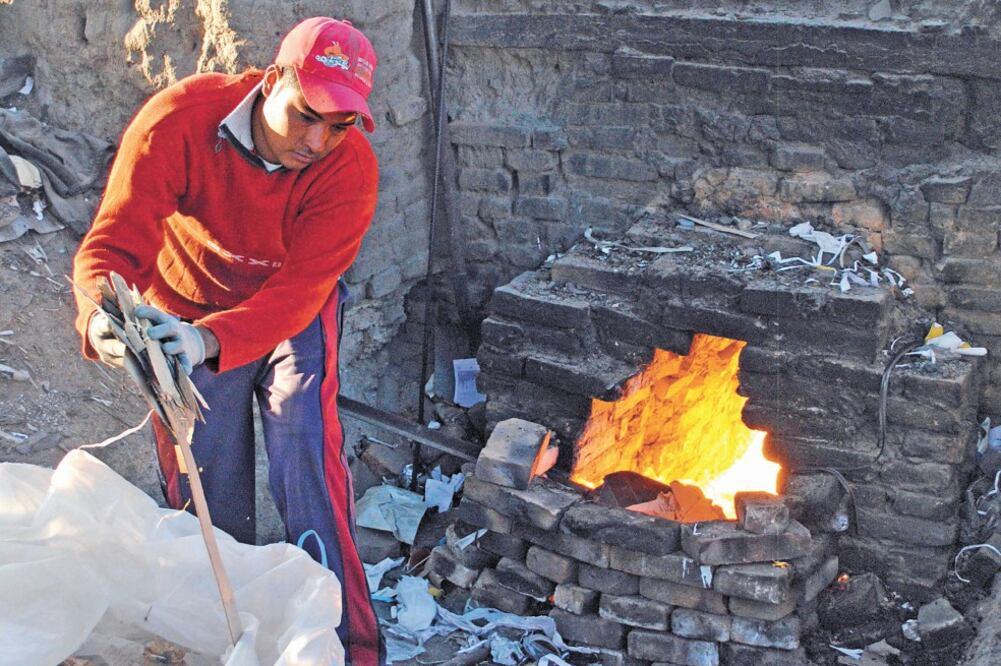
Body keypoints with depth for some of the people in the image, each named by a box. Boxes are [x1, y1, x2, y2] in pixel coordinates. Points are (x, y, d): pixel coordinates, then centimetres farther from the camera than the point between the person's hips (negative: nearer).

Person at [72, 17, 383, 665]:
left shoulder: (350, 169, -29)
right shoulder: (177, 120, -29)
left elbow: (298, 289, -36)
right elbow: (116, 241, -33)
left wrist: (210, 340, -54)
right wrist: (103, 315, -57)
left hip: (291, 319, -1)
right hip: (187, 317, 1)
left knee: (309, 475, -13)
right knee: (205, 494, 6)